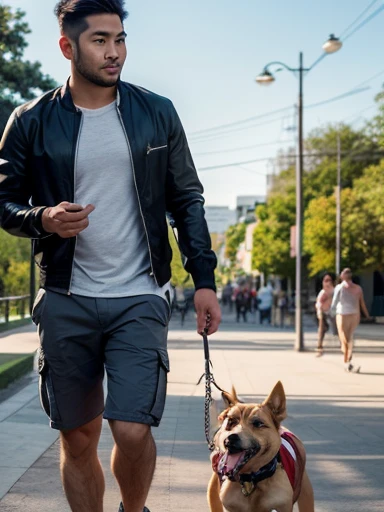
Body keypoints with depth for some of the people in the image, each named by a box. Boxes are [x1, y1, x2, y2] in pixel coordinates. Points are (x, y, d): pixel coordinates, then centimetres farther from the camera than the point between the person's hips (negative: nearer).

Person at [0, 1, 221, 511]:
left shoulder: (157, 114, 5)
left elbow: (188, 200, 9)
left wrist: (204, 280, 1)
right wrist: (42, 219, -15)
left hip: (140, 299, -1)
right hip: (66, 301, 1)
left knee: (132, 431, -11)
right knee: (78, 439, 7)